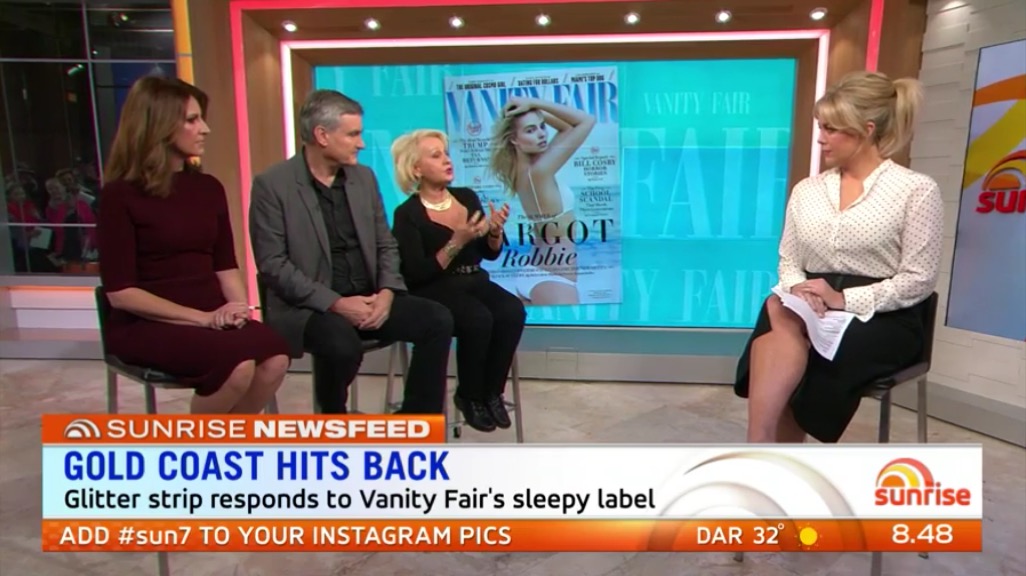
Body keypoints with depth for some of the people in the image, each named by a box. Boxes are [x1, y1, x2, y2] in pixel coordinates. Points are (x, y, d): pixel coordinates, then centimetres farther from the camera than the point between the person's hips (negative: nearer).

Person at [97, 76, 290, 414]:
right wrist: (201, 318, -16)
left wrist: (238, 308, -9)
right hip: (145, 324, -5)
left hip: (214, 316, 5)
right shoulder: (120, 195, -5)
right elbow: (120, 293, -9)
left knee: (275, 358, -25)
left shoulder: (208, 188, 11)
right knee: (238, 365, -31)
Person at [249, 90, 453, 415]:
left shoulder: (364, 177, 10)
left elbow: (386, 245, 11)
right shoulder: (272, 185, -6)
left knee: (437, 319, -16)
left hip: (367, 299, 5)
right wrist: (335, 303, -20)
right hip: (307, 307, -5)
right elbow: (272, 264, -12)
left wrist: (386, 292, -9)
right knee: (343, 346, -35)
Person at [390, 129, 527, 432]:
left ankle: (492, 392, -6)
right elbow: (418, 275, -15)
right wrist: (457, 242, -23)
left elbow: (490, 253, 12)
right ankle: (470, 396, -6)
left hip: (474, 282, 5)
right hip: (433, 291, -5)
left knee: (513, 312, -24)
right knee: (479, 319, -32)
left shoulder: (467, 197, 9)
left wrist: (495, 230, -10)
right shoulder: (407, 214, -7)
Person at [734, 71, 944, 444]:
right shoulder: (807, 190, 13)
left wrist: (845, 299, -18)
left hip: (882, 319, -3)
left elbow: (919, 280, -6)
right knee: (776, 318, -34)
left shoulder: (916, 190, -2)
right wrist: (797, 290, -10)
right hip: (811, 312, 4)